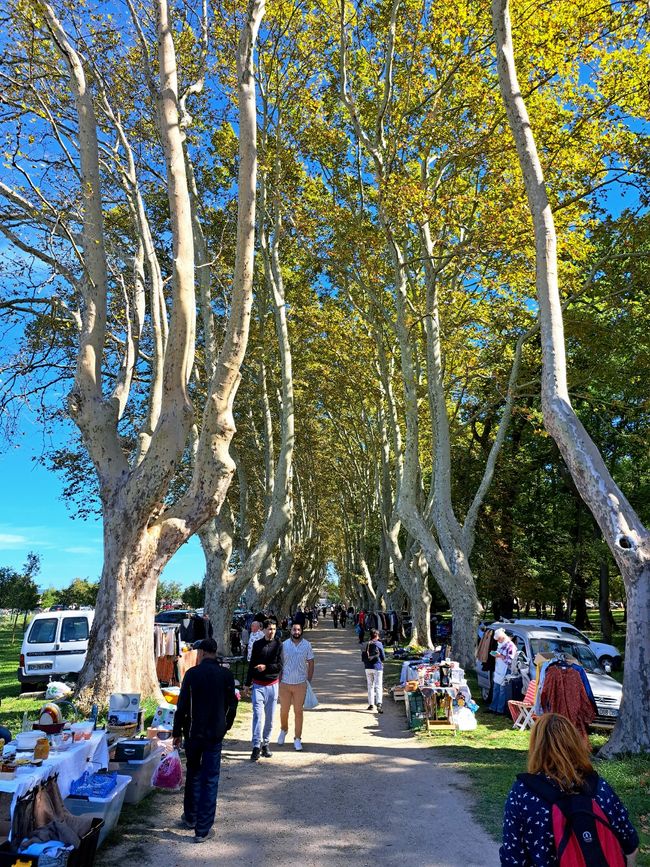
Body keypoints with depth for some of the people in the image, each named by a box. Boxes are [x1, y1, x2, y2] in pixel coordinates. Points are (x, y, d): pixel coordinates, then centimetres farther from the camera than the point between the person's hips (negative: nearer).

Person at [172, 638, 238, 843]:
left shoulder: (192, 674, -10)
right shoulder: (226, 675, -6)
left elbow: (182, 706, -7)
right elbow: (232, 706, 1)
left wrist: (177, 732, 4)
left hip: (193, 733, 0)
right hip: (215, 734, 0)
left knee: (193, 775, 21)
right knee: (210, 780, 7)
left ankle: (190, 817, 35)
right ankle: (203, 829, 8)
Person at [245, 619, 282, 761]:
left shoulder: (278, 645, -1)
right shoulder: (257, 645, 2)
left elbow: (279, 666, -5)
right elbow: (251, 665, 8)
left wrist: (266, 667, -17)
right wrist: (247, 684, 10)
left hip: (272, 685, 1)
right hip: (258, 685, -1)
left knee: (269, 718, 9)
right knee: (258, 716, -10)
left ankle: (265, 744, 22)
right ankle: (256, 747, -7)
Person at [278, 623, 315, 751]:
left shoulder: (307, 645, -3)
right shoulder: (284, 644, -3)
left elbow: (311, 663, 3)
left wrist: (309, 681, -1)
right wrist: (278, 680, 0)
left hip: (300, 683, -1)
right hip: (285, 683, 1)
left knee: (298, 711, 5)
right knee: (284, 710, 12)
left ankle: (297, 738, 18)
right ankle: (284, 730, 38)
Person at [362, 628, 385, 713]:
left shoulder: (366, 644, 2)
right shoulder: (379, 644, -7)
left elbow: (363, 658, 5)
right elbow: (383, 658, -5)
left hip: (368, 668, 4)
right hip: (377, 667, -3)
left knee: (370, 686, 15)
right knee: (378, 686, -5)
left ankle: (371, 704, 19)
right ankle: (379, 704, -21)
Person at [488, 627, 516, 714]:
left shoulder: (510, 646, -13)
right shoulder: (500, 645, 15)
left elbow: (510, 661, -16)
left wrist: (500, 656, -19)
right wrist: (495, 655, 8)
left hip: (504, 673, -9)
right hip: (497, 671, 9)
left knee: (502, 691, -3)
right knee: (495, 690, 13)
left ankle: (500, 710, 4)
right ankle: (493, 708, 20)